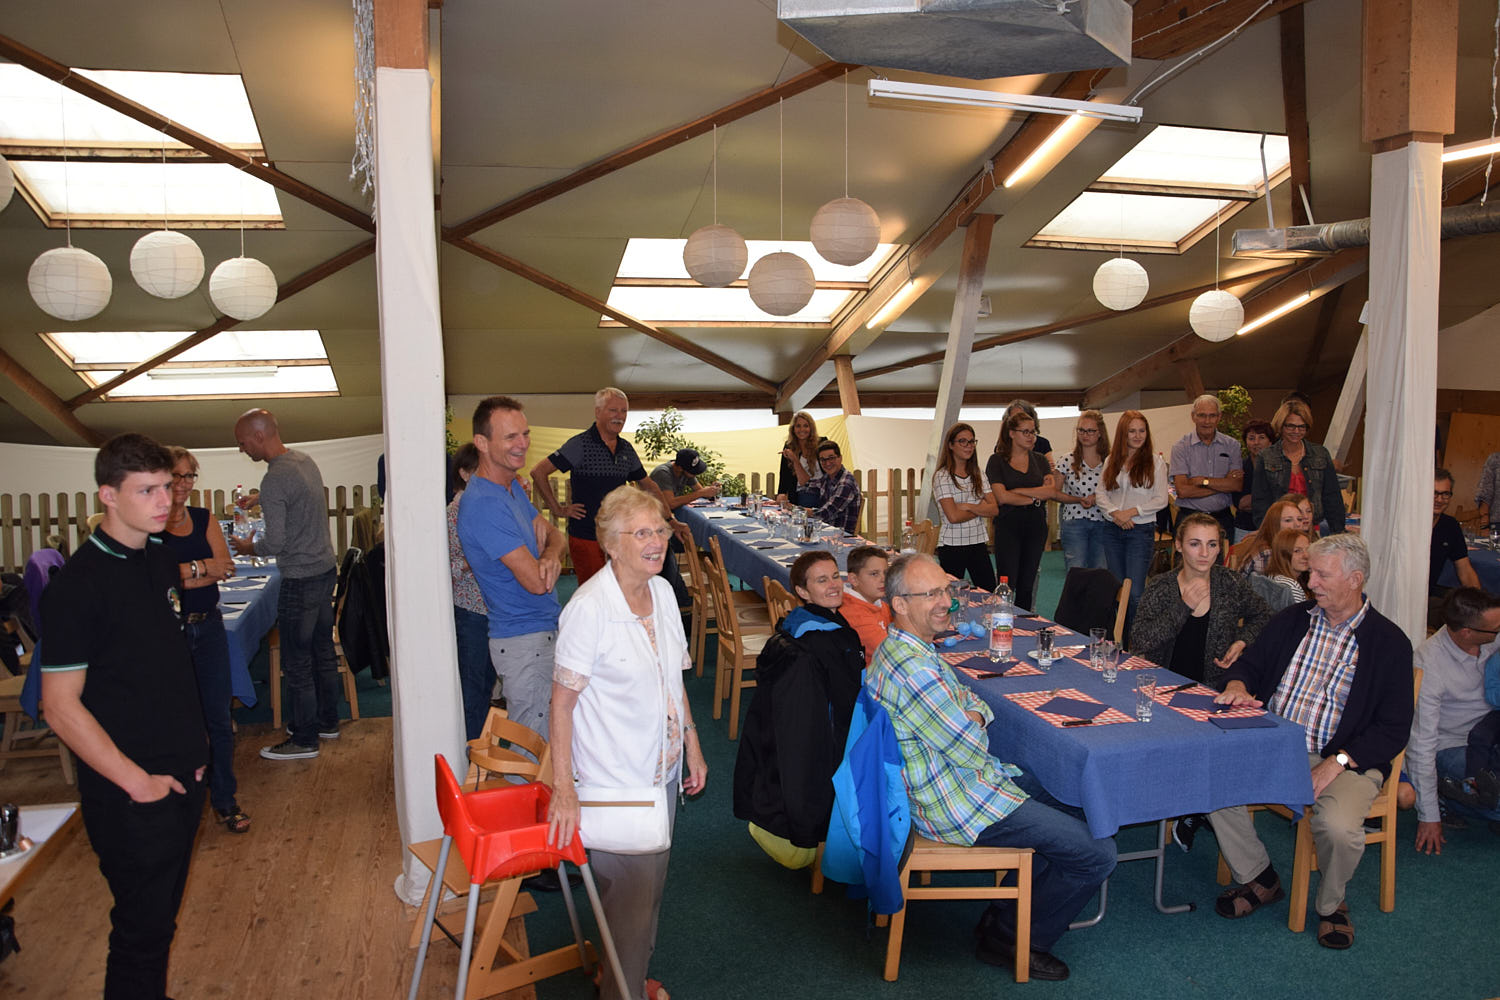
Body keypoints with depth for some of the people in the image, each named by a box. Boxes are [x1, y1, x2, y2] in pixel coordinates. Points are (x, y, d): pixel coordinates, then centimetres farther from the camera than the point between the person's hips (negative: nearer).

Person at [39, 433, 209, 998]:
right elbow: (61, 707, -17)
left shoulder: (161, 560, 6)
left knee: (160, 917, 19)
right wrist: (137, 781, -16)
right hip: (130, 796, -7)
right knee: (142, 930, 6)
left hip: (183, 777, 7)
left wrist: (194, 740, 11)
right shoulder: (79, 584, -17)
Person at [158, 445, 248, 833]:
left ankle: (224, 799, 17)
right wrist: (201, 568, -11)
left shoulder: (204, 519, 8)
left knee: (218, 717, 7)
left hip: (208, 627, 4)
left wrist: (180, 575, -13)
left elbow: (226, 567, -2)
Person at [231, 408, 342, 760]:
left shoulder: (274, 480, -21)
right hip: (325, 569, 9)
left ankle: (304, 739, 12)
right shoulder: (305, 461, 7)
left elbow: (275, 543, -21)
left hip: (300, 580, -9)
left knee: (297, 664, 2)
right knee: (323, 652, 19)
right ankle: (327, 722, 31)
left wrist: (248, 547, -2)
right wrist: (260, 501, 25)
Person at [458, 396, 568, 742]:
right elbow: (536, 581, -26)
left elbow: (553, 534, 9)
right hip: (524, 641, -9)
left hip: (545, 629, 10)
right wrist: (544, 558, -2)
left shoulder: (512, 486, 8)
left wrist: (550, 555, -16)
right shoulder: (483, 505, -25)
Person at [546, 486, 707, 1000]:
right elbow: (562, 701, -19)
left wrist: (691, 744, 12)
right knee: (631, 895, 2)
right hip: (614, 781, -7)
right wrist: (564, 787, -21)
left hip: (662, 770, 7)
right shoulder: (589, 607, -21)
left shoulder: (663, 592, 1)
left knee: (650, 886, 20)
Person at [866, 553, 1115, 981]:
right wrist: (975, 730, -4)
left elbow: (973, 701, 14)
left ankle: (1006, 911, 28)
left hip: (949, 780, 11)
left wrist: (974, 713, -8)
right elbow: (972, 753, -25)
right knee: (1097, 854, -5)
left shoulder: (899, 649, 5)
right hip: (957, 806, -11)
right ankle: (1010, 939, 12)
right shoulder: (913, 670, -30)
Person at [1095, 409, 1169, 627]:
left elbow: (1161, 500, -4)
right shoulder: (1112, 461, 10)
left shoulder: (1155, 461, 0)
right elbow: (1101, 493, 5)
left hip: (1141, 530, -4)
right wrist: (1115, 512, -12)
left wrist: (1133, 511, -15)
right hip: (1113, 530, 4)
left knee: (1135, 592, -8)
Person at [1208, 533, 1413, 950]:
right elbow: (1248, 663, 18)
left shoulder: (1389, 642, -3)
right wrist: (1237, 685, -8)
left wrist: (1336, 763, -19)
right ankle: (1259, 880, 3)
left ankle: (1331, 903, 4)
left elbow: (1393, 730, -6)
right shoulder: (1291, 621, 11)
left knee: (1339, 826, -32)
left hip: (1346, 759, -4)